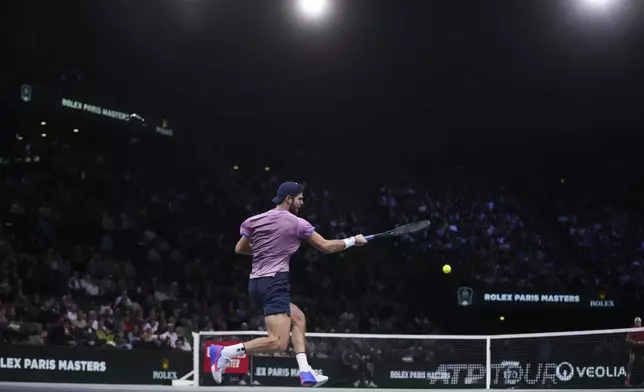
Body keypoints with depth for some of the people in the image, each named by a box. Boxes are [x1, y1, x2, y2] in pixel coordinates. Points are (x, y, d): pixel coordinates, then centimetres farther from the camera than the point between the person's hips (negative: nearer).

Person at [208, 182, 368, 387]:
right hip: (275, 283, -9)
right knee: (278, 343, -16)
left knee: (298, 318, 22)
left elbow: (240, 249, 20)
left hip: (256, 283, 9)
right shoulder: (297, 223, -4)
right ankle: (224, 352, -20)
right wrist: (353, 241, 18)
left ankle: (305, 372, 11)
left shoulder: (256, 220, 11)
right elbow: (327, 247, 3)